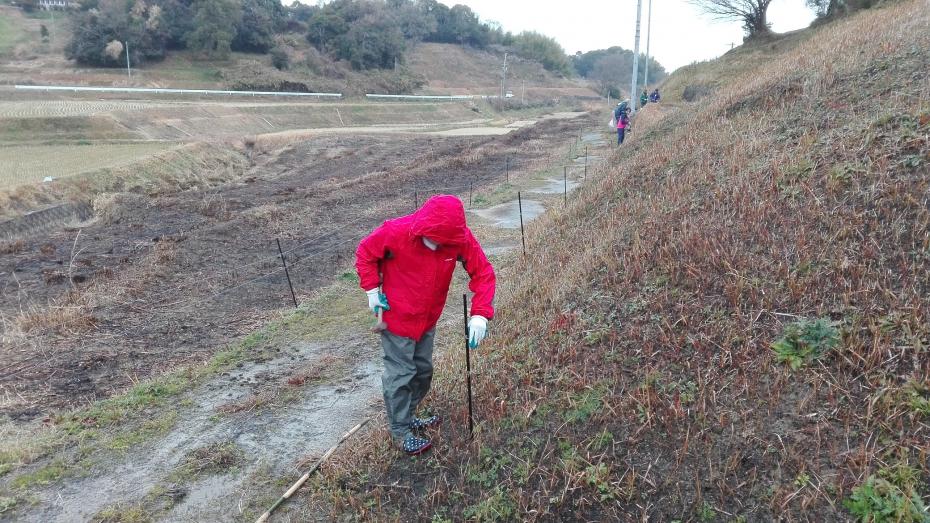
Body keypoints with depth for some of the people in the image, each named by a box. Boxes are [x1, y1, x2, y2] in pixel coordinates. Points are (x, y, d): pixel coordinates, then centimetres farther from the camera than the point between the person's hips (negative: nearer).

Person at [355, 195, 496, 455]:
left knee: (424, 370, 18)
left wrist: (480, 314, -26)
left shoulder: (461, 237, -21)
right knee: (401, 373, 2)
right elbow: (365, 252, -10)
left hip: (428, 320, 5)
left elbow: (483, 272, -16)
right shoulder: (396, 232, -28)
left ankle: (408, 416, 41)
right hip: (397, 318, -4)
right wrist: (372, 289, -16)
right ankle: (400, 430, 23)